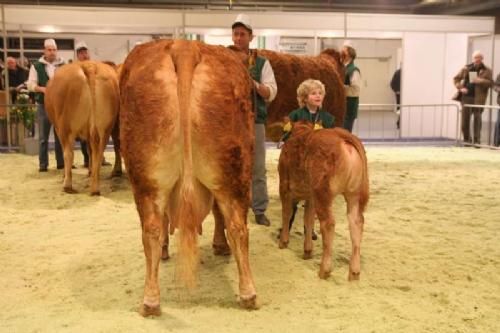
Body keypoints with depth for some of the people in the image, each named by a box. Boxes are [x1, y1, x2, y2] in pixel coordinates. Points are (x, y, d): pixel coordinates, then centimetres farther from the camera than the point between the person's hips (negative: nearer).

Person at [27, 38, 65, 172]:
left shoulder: (63, 65, 6)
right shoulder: (36, 66, 2)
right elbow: (30, 84, -2)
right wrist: (42, 89, -19)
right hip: (43, 104, -1)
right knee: (43, 136, 3)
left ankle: (61, 162, 16)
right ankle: (43, 164, 9)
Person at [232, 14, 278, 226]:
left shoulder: (262, 63, 6)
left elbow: (271, 93, -2)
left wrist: (253, 83, -17)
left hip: (254, 122, 0)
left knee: (257, 169, 4)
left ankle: (260, 211, 13)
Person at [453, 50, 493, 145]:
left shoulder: (486, 71, 6)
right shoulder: (466, 69, 11)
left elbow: (491, 83, -1)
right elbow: (456, 79, 14)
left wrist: (480, 81, -17)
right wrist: (460, 88, -3)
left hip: (478, 98, -2)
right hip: (466, 97, 2)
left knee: (477, 118, -5)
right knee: (465, 119, 4)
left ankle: (477, 140, 0)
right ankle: (466, 140, 16)